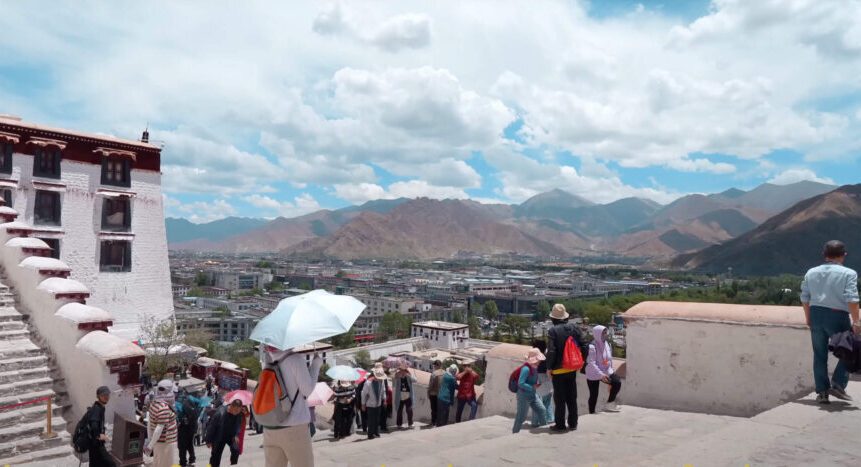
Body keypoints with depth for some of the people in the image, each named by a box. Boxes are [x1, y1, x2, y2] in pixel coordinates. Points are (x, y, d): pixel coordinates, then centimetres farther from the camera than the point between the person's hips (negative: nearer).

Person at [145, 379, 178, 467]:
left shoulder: (154, 403, 3)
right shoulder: (164, 408, -25)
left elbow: (149, 423, 11)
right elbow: (159, 428, -27)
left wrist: (150, 439, 18)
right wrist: (150, 446, -23)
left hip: (158, 441, 9)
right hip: (166, 443, -9)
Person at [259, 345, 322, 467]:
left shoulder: (267, 361, 4)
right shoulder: (296, 359, -9)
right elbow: (307, 390, -5)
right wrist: (316, 364, 4)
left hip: (270, 429, 5)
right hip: (294, 427, -5)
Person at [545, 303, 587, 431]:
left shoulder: (553, 331, -15)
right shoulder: (573, 328, 1)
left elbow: (551, 351, -17)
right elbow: (582, 345, 2)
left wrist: (549, 367, -7)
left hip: (558, 369, -5)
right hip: (572, 368, 5)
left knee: (559, 398, 3)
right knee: (572, 397, 14)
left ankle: (560, 424, 8)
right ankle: (573, 423, 20)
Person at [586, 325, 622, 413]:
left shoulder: (607, 344, 2)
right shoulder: (592, 347, -21)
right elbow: (591, 363, -26)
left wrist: (611, 369, 13)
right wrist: (601, 375, -32)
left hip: (606, 372, 6)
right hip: (593, 375, -6)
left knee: (617, 382, -17)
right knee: (594, 395, 2)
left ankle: (610, 404, -1)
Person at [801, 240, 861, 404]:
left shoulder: (811, 272, 8)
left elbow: (804, 298, 9)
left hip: (816, 315, 4)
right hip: (837, 317, -4)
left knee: (819, 355, 10)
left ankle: (822, 392, 11)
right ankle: (838, 385, 2)